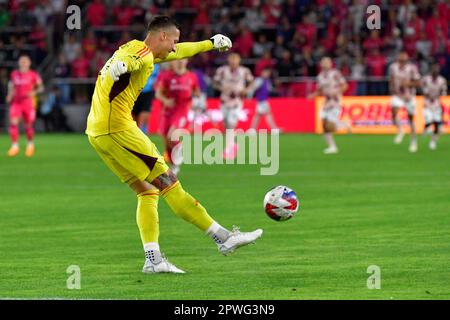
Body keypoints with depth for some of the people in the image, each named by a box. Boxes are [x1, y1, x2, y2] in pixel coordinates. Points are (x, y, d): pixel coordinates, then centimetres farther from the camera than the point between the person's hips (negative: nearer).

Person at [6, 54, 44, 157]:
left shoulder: (33, 75, -3)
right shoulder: (14, 74, 8)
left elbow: (41, 87, 1)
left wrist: (34, 92, -18)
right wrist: (10, 96, 2)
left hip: (29, 102, -2)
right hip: (16, 102, 2)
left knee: (28, 125, 5)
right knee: (13, 123, -17)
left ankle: (30, 144, 31)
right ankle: (15, 146, -10)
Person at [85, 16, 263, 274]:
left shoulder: (140, 51, 22)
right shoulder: (143, 53, -9)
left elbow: (179, 52, 38)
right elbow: (131, 59, -35)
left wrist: (211, 43, 50)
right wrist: (121, 65, -59)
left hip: (97, 132, 11)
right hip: (117, 127, -11)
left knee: (147, 191, 11)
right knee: (169, 183, -6)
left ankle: (153, 259, 3)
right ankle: (223, 237, -3)